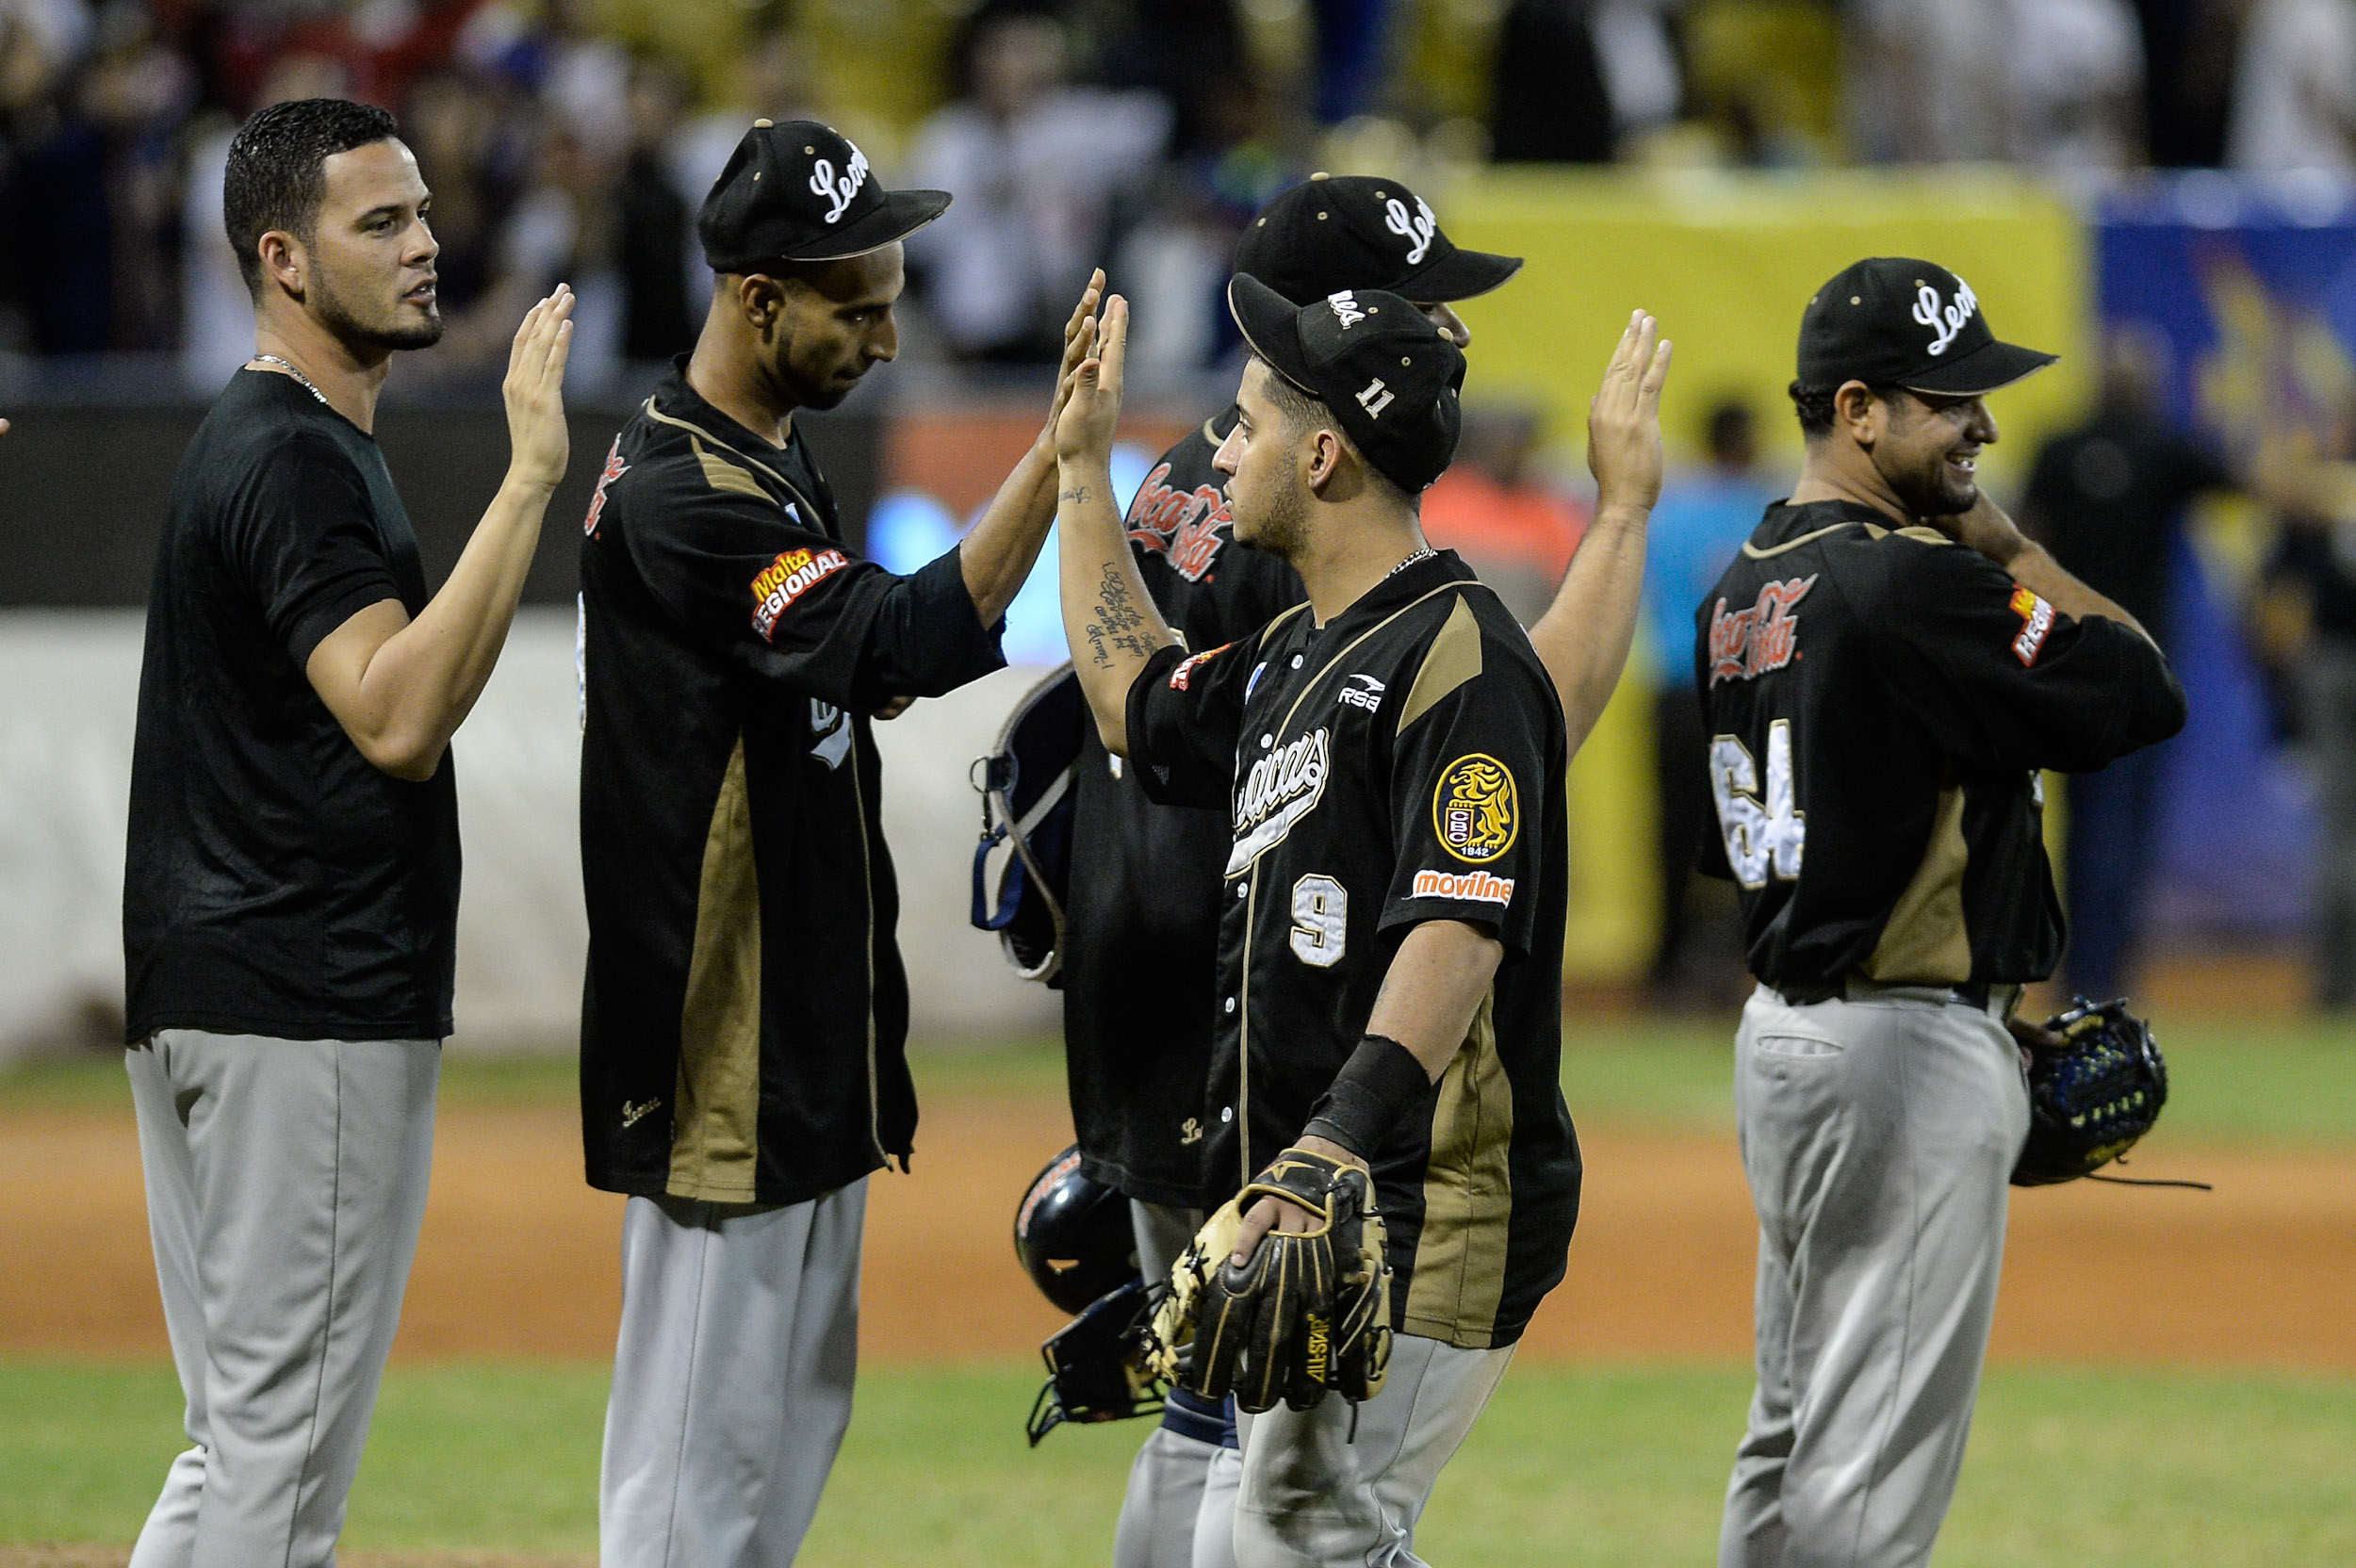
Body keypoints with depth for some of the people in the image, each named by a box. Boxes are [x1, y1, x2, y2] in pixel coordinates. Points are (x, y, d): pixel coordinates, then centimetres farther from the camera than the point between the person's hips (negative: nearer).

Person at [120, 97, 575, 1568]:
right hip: (309, 1014, -10)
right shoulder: (298, 461, -14)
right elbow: (396, 715, -27)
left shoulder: (257, 442, 18)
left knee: (243, 1440, 13)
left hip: (208, 997, 10)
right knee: (283, 1448, -7)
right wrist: (531, 477, -29)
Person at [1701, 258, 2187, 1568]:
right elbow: (2143, 692, -19)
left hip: (1782, 1025, 10)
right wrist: (2009, 546, -5)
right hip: (1910, 1052, -10)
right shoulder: (1911, 585, -19)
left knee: (1794, 1440, 17)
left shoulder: (1745, 592, 11)